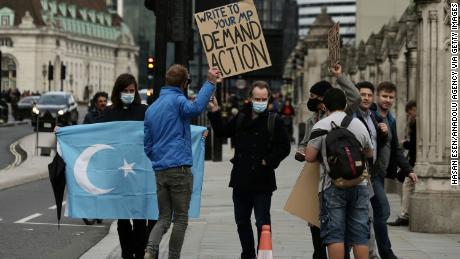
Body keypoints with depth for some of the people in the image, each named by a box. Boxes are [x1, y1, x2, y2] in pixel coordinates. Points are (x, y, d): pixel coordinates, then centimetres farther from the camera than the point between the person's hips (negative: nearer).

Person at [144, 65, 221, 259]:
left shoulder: (151, 108, 16)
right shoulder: (176, 100, -7)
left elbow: (147, 145, 18)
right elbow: (195, 108, -32)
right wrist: (210, 83, -30)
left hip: (160, 170, 7)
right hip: (179, 168, -7)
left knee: (164, 217, 9)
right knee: (181, 218, 4)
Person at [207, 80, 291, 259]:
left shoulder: (274, 121, -4)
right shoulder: (241, 118, 10)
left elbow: (284, 147, -5)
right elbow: (222, 132, 20)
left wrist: (269, 161, -14)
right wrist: (215, 112, 9)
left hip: (262, 183, -5)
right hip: (241, 181, 6)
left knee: (262, 223, -3)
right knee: (242, 222, 13)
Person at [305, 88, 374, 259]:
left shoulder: (320, 126, -3)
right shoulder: (359, 125, 10)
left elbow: (309, 157, -7)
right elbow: (369, 154, 23)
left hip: (333, 185, -4)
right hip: (359, 184, 4)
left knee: (334, 234, -3)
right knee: (360, 234, 7)